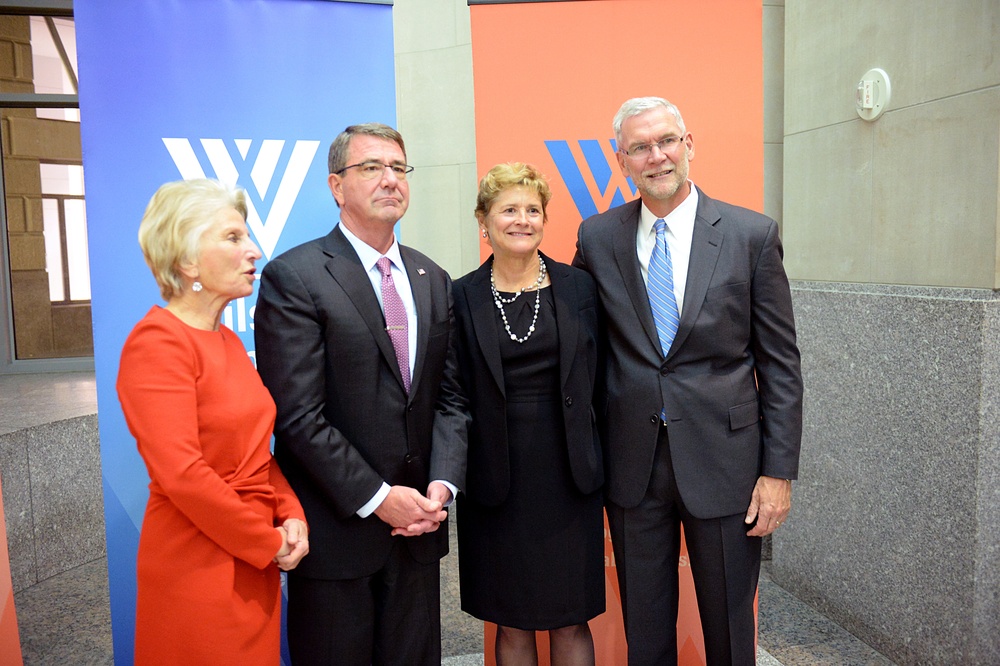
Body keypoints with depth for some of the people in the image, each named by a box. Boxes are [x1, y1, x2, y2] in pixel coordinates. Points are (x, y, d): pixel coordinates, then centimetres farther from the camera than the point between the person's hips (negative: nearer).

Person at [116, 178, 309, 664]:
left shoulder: (227, 340, 8)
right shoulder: (157, 343, -16)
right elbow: (182, 473, -23)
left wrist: (290, 515, -2)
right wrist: (269, 543, -14)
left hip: (254, 562, 7)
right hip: (199, 568, -7)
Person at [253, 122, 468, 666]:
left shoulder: (433, 280, 9)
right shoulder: (292, 278, -10)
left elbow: (450, 398, 7)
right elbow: (298, 416, -15)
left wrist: (442, 484, -6)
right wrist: (376, 498, -15)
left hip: (418, 524, 5)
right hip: (337, 530, -5)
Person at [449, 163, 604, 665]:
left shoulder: (577, 287, 2)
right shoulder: (462, 297, -2)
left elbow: (594, 378, 6)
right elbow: (454, 395, 1)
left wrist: (594, 461, 2)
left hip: (568, 474, 1)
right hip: (496, 480, -1)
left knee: (571, 621, 12)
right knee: (511, 623, 13)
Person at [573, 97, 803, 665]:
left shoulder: (753, 234, -3)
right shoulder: (597, 238, 1)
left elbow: (780, 363, -2)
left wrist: (779, 471, -5)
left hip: (723, 459, -1)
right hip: (633, 463, 2)